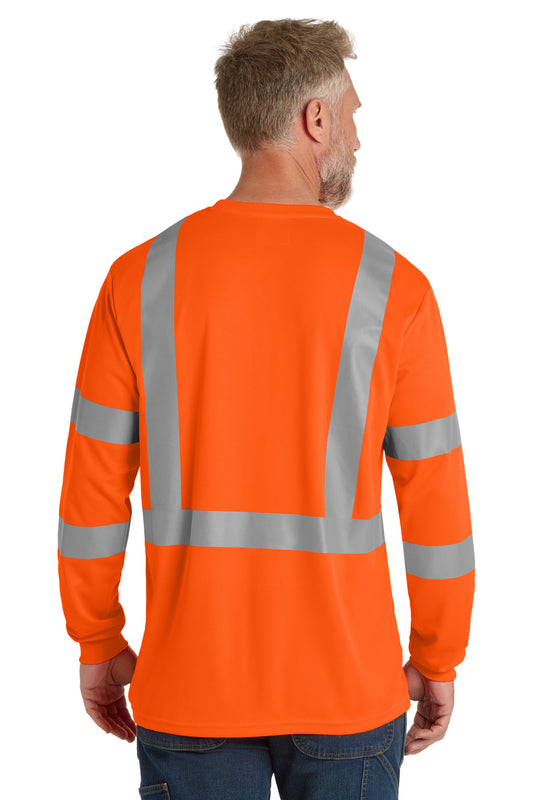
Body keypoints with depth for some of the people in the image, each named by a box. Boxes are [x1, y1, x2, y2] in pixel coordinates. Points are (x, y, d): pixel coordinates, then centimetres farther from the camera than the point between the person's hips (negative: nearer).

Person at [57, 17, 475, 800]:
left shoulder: (140, 278, -6)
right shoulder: (394, 286, -9)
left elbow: (92, 494, -2)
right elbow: (437, 504, -5)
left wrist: (98, 646, 11)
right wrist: (438, 662, 9)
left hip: (188, 687, 1)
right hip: (348, 690, -1)